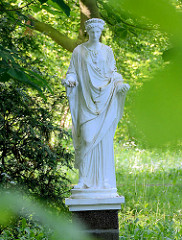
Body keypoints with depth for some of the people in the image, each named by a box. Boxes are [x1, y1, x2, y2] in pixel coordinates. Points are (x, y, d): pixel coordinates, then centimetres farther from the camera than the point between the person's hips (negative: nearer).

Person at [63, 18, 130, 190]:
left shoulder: (107, 51, 11)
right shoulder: (79, 51, 7)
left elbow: (113, 73, 12)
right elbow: (72, 72, 7)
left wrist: (120, 84, -7)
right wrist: (69, 80, -15)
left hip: (104, 99, 2)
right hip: (86, 99, -1)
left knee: (103, 137, -2)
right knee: (87, 136, -12)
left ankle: (104, 179, 1)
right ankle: (84, 178, -8)